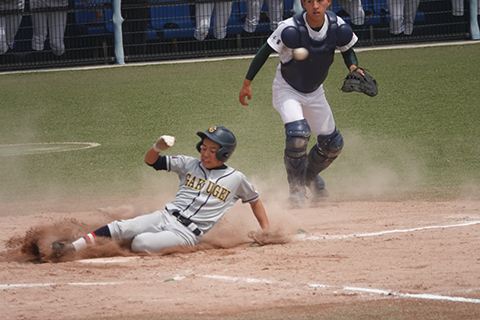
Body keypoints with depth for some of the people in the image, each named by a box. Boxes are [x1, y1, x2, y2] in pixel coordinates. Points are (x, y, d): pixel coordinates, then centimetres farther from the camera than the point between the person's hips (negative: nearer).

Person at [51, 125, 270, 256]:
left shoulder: (235, 179, 4)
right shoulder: (189, 164, 11)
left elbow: (255, 200, 18)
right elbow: (151, 161, 9)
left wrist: (267, 233, 15)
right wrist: (159, 146, -13)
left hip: (187, 234, -4)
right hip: (165, 217, 4)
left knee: (141, 242, -32)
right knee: (120, 228, -19)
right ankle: (70, 249, -24)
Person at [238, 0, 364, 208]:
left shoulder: (338, 27, -17)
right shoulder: (291, 29, -29)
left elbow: (348, 50, 2)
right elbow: (265, 51, -18)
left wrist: (353, 67, -19)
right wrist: (247, 83, -16)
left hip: (315, 92, 5)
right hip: (287, 90, -5)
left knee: (333, 144, 9)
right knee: (298, 133, -27)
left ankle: (310, 175, 39)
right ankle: (297, 188, -7)